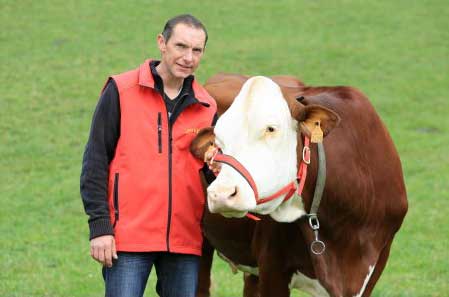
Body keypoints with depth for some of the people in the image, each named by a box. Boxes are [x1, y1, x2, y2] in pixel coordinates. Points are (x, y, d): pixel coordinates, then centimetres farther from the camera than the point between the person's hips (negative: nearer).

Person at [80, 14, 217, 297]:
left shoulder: (206, 107, 11)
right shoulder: (121, 91, -1)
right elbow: (95, 160, -2)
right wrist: (99, 226, -9)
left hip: (185, 239, 4)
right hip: (128, 236, -4)